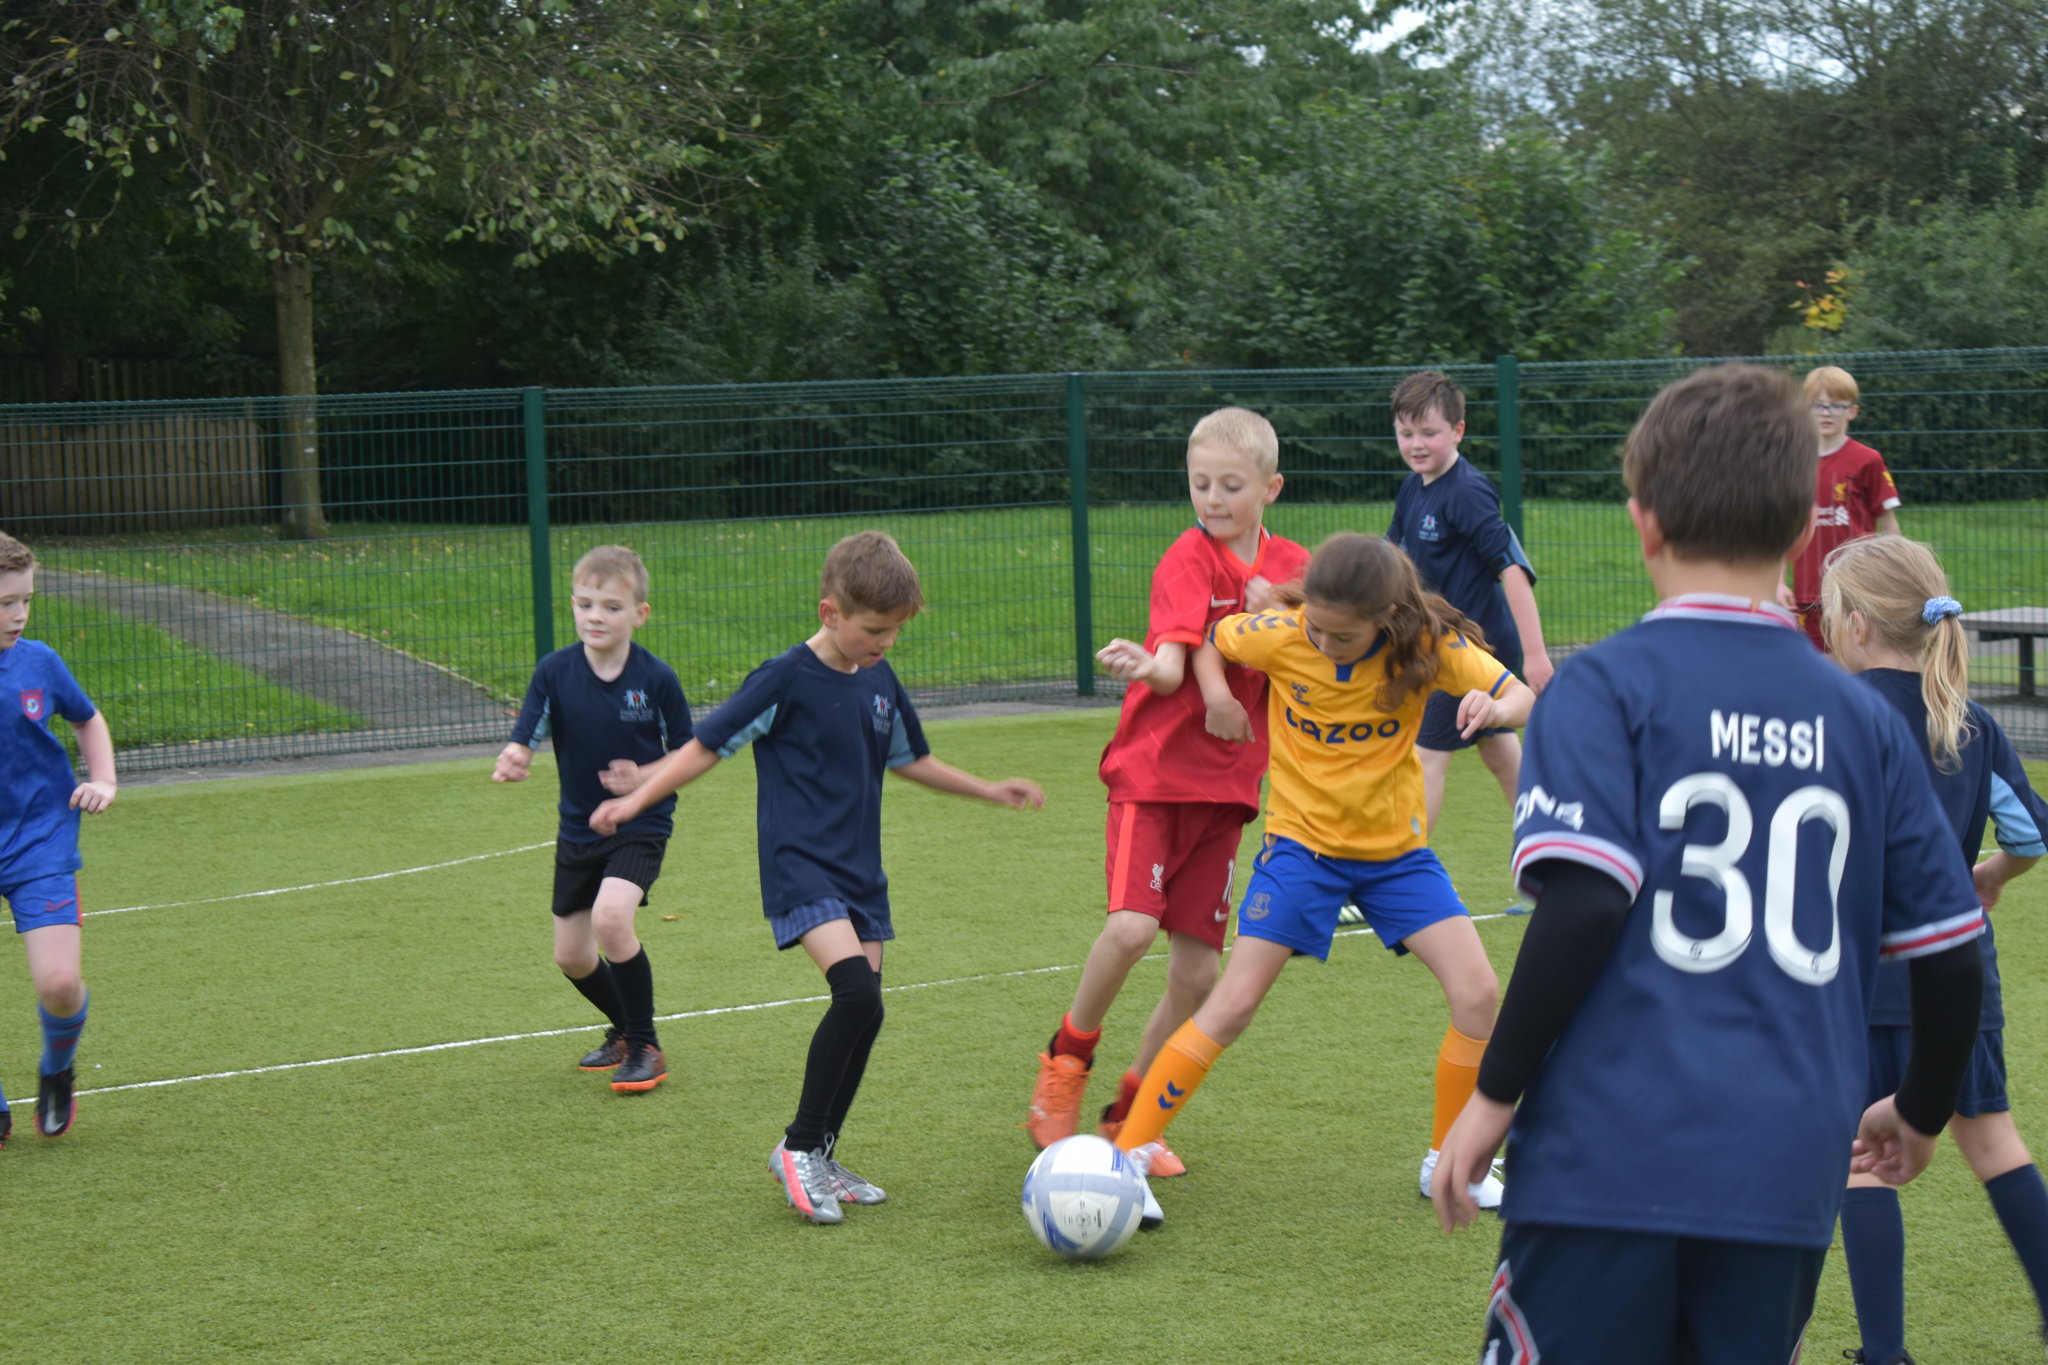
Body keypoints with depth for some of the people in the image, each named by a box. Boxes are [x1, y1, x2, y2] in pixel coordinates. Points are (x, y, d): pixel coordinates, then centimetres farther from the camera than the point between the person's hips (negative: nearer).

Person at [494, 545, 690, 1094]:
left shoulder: (657, 678, -15)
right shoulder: (555, 672, -10)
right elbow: (524, 739, -15)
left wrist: (643, 780, -22)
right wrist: (511, 761, -38)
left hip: (641, 825, -4)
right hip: (578, 829, 4)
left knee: (611, 917, -27)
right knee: (571, 956, 11)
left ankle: (646, 1049, -11)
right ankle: (624, 1029, 42)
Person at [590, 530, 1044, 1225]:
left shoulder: (880, 683, 9)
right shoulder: (786, 680, -11)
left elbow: (909, 760, 25)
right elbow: (707, 745, -9)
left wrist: (988, 790, 26)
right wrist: (636, 798, -18)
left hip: (860, 872, 7)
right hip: (800, 869, -7)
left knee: (862, 1012, 5)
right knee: (858, 993, -23)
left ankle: (820, 1161, 19)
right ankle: (798, 1147, -10)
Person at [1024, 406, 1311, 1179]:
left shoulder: (1291, 567, 7)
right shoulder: (1188, 559, -10)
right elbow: (1173, 666, -24)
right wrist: (1146, 666, -48)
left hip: (1227, 784, 5)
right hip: (1154, 769, -5)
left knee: (1198, 970, 2)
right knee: (1132, 926, -24)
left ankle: (1127, 1118, 19)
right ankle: (1064, 1063, 2)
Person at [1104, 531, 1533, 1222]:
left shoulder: (1427, 646, -16)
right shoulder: (1281, 635, -16)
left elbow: (1523, 696, -19)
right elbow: (1206, 639, 4)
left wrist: (1495, 708, -40)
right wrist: (1217, 693, -14)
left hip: (1396, 847, 2)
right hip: (1302, 842, -1)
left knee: (1477, 994, -10)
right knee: (1233, 1004, -10)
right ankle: (1127, 1156, -3)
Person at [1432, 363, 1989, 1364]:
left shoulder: (1603, 689, -4)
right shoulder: (1864, 719, 9)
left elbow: (1584, 903, -16)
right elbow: (1950, 954, 13)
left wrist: (1494, 1094, -7)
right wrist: (1919, 1115, 29)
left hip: (1610, 1159, -4)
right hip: (1788, 1179, 4)